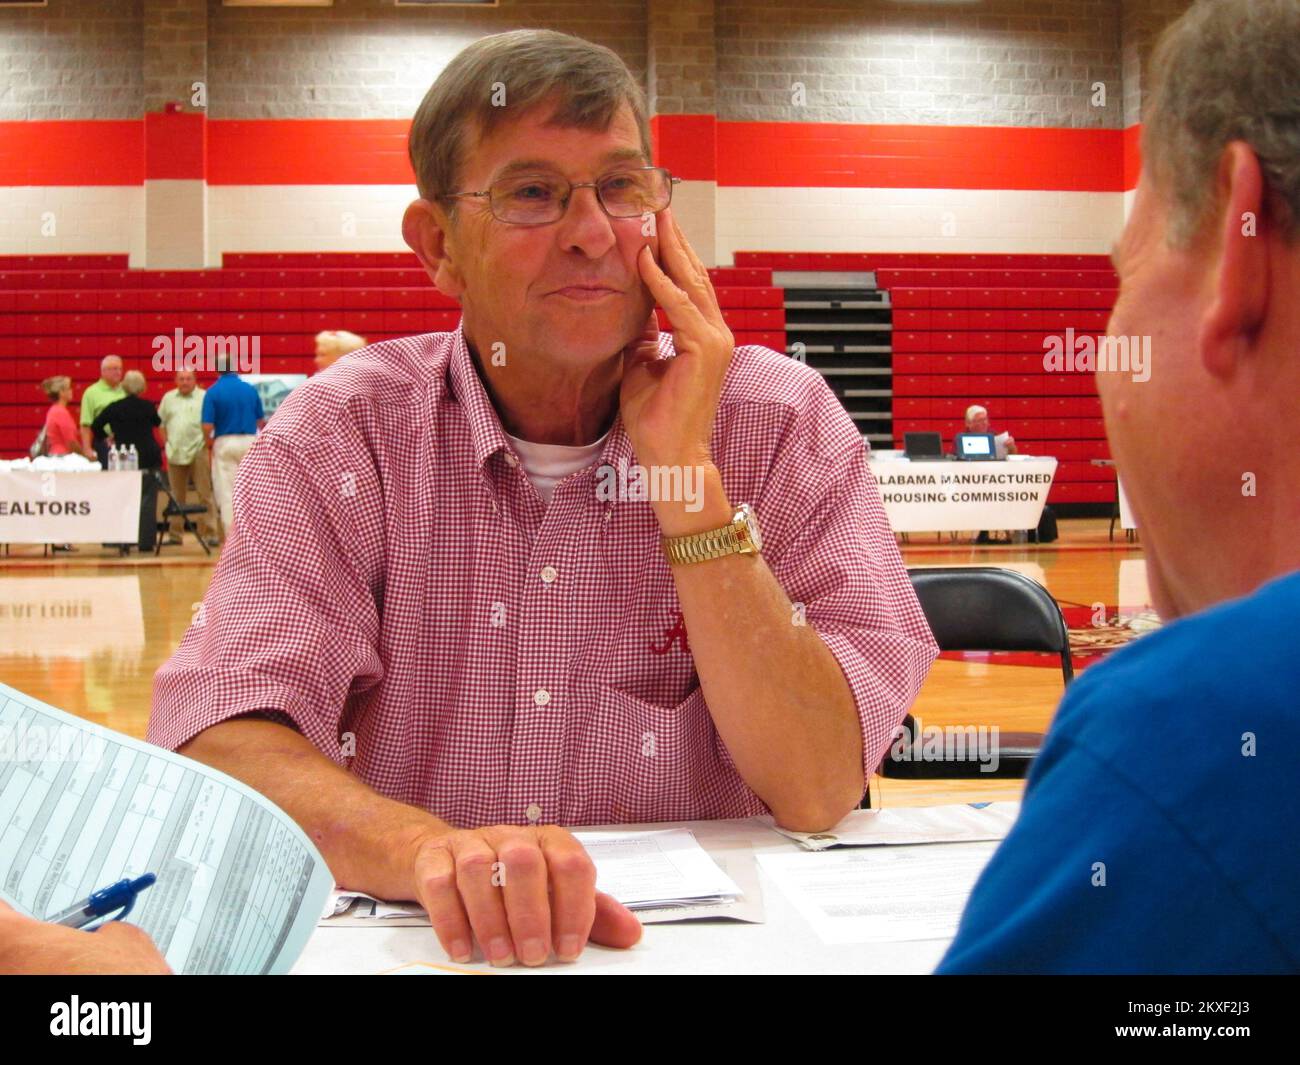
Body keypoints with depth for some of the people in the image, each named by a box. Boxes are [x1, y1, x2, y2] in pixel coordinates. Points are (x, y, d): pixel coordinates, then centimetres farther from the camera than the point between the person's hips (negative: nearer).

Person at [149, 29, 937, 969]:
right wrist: (430, 848, -34)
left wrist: (686, 473, -17)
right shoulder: (342, 432, -3)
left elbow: (819, 793, -12)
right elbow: (219, 741, -16)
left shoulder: (784, 423, -4)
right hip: (410, 942, 1)